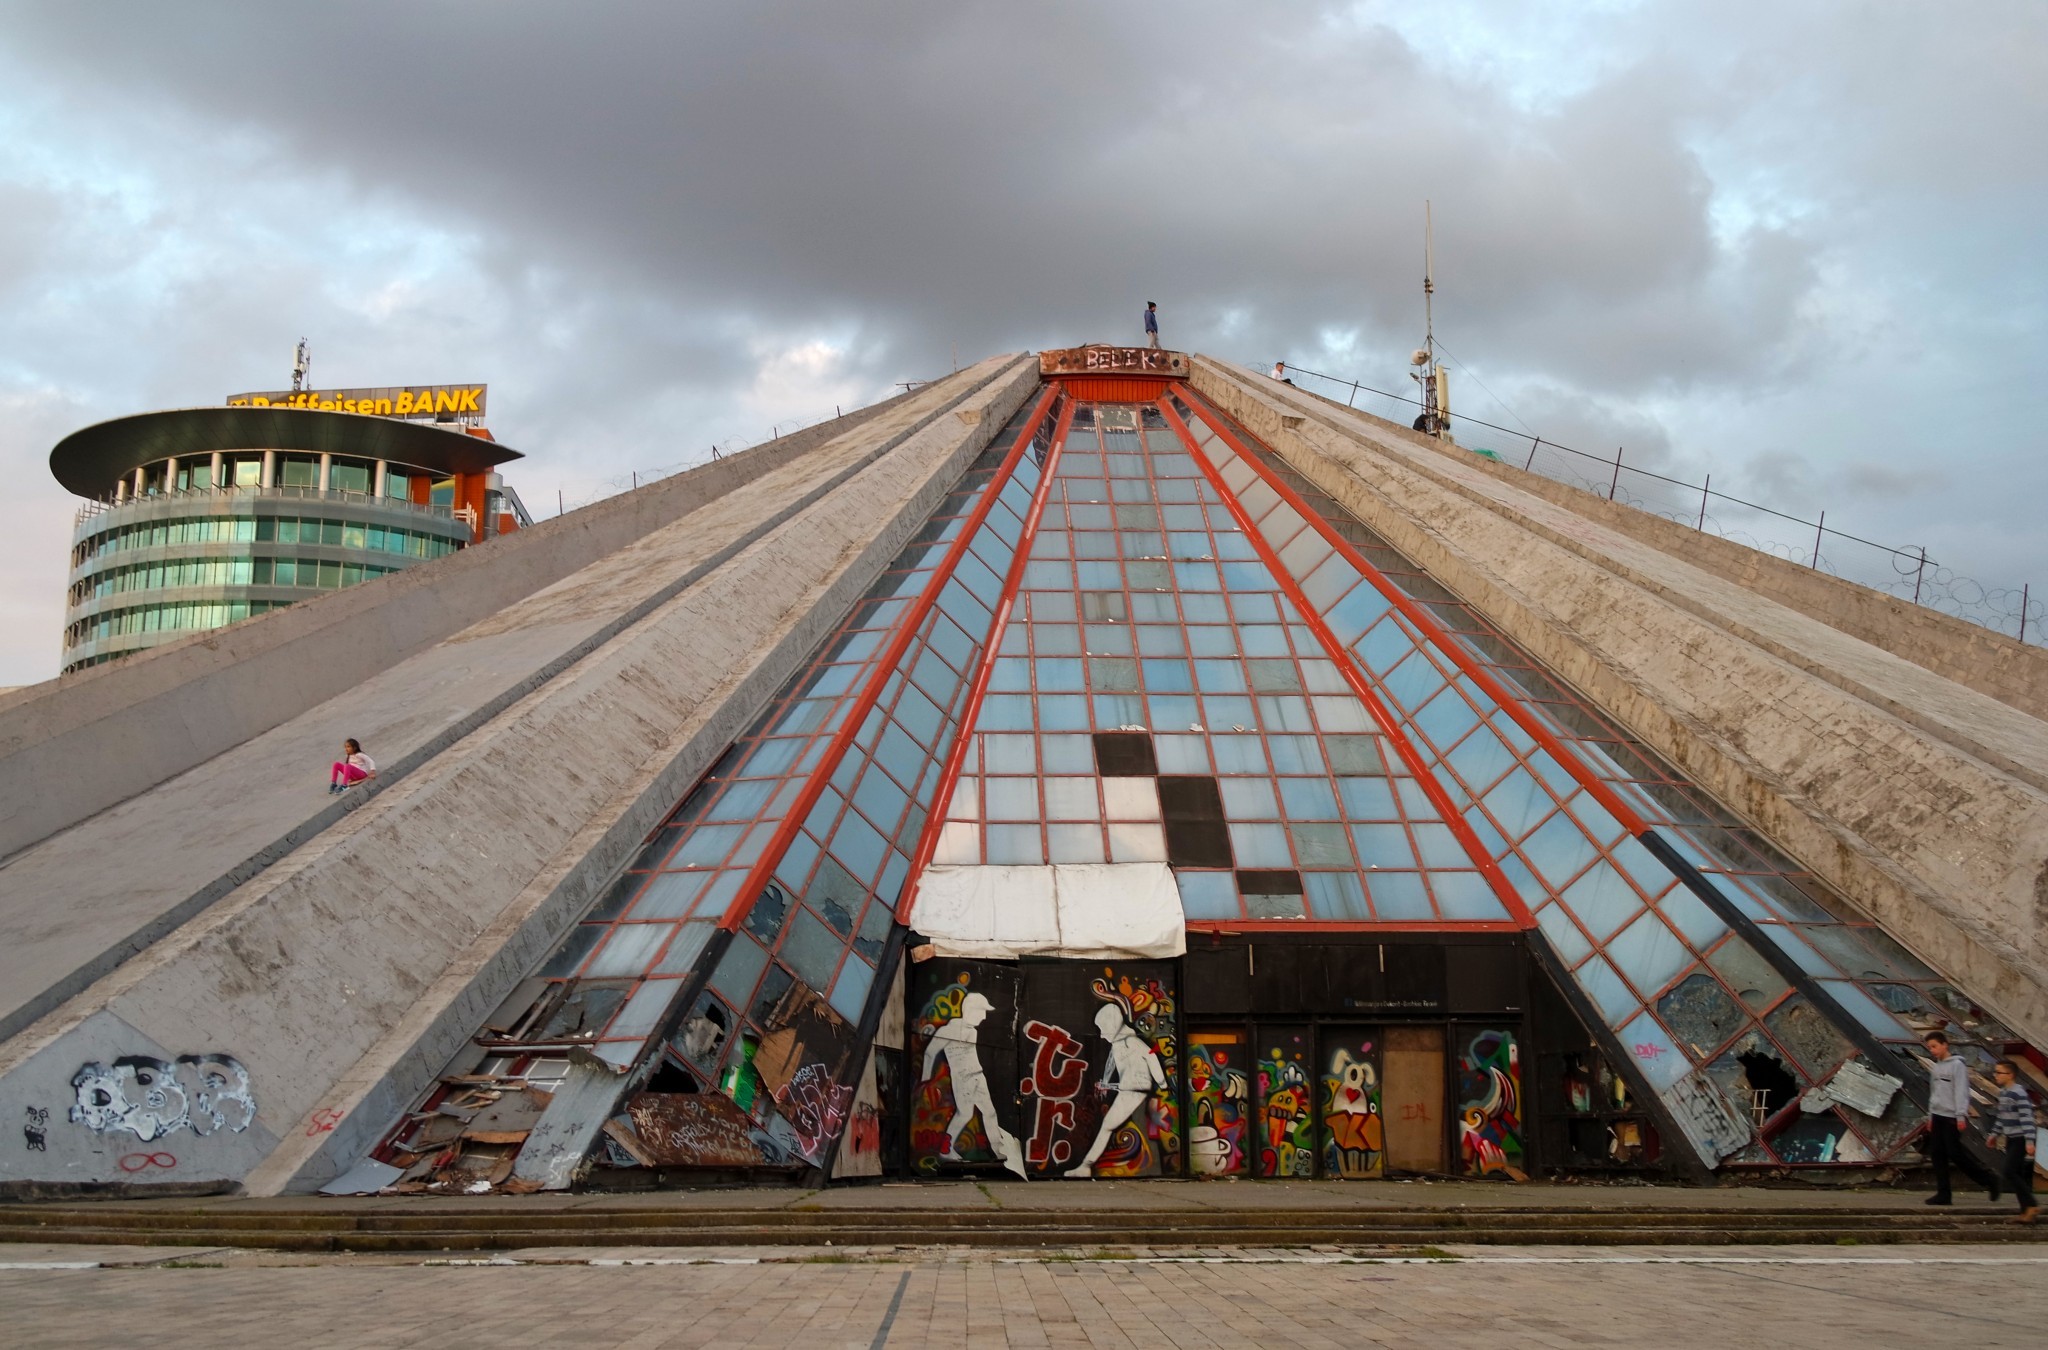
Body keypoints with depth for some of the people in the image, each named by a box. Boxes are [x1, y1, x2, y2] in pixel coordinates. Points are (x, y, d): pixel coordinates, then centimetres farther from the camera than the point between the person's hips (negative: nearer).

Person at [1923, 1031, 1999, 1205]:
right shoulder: (1935, 1067, 15)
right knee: (1937, 1154, 3)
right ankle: (1943, 1193, 5)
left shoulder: (1957, 1065, -9)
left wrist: (1961, 1116, -19)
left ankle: (1988, 1180, 8)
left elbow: (1961, 1092, -14)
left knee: (1956, 1154, -9)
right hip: (1937, 1117, 8)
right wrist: (1930, 1116, 20)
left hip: (1952, 1117, -8)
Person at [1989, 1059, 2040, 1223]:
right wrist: (1995, 1133, 24)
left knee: (2010, 1172, -14)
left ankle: (2031, 1205, -9)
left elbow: (2027, 1118, -22)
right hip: (2011, 1139, 9)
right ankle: (2026, 1211, 12)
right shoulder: (2003, 1092, 11)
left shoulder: (2019, 1094, -17)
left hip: (2020, 1139, -9)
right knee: (2018, 1175, 8)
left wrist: (2029, 1141, -27)